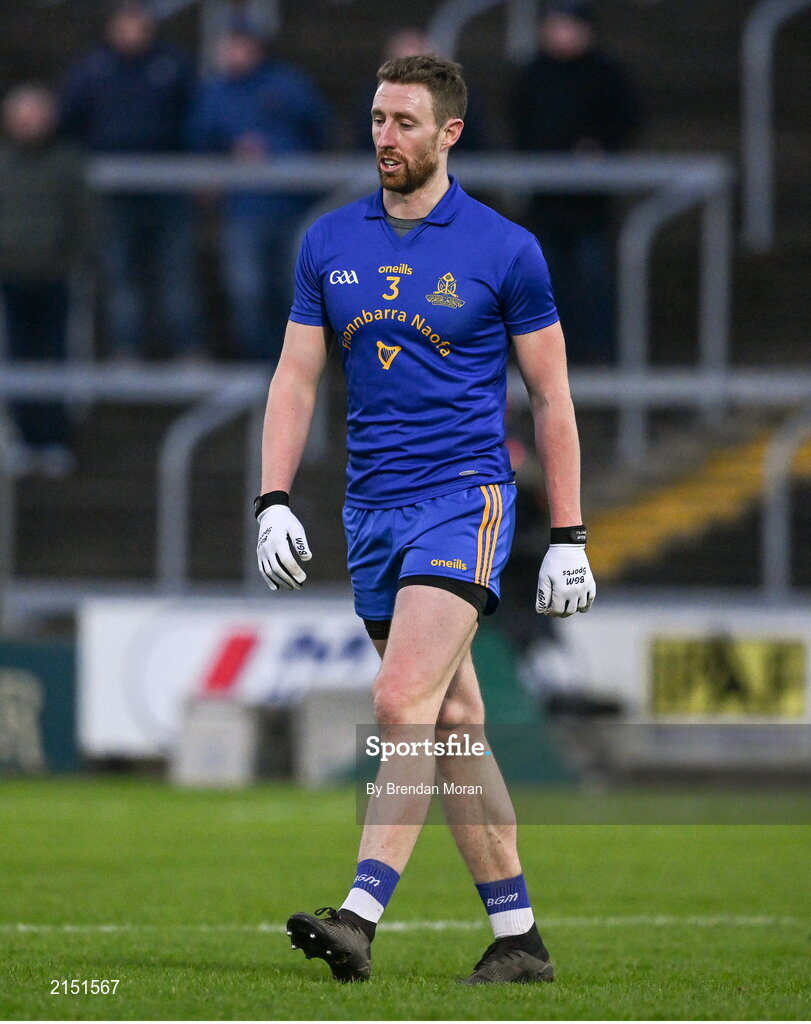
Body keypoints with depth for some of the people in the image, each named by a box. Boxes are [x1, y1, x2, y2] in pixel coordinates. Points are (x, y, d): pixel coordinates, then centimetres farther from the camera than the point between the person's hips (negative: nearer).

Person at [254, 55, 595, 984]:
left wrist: (568, 538, 0)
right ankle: (517, 936, 14)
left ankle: (361, 916, -27)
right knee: (452, 724, 8)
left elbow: (551, 397, 2)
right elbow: (296, 380, 11)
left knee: (404, 700, -20)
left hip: (464, 497, -5)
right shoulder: (328, 243, 9)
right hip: (371, 509, 5)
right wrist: (274, 503, -1)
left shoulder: (505, 249, -2)